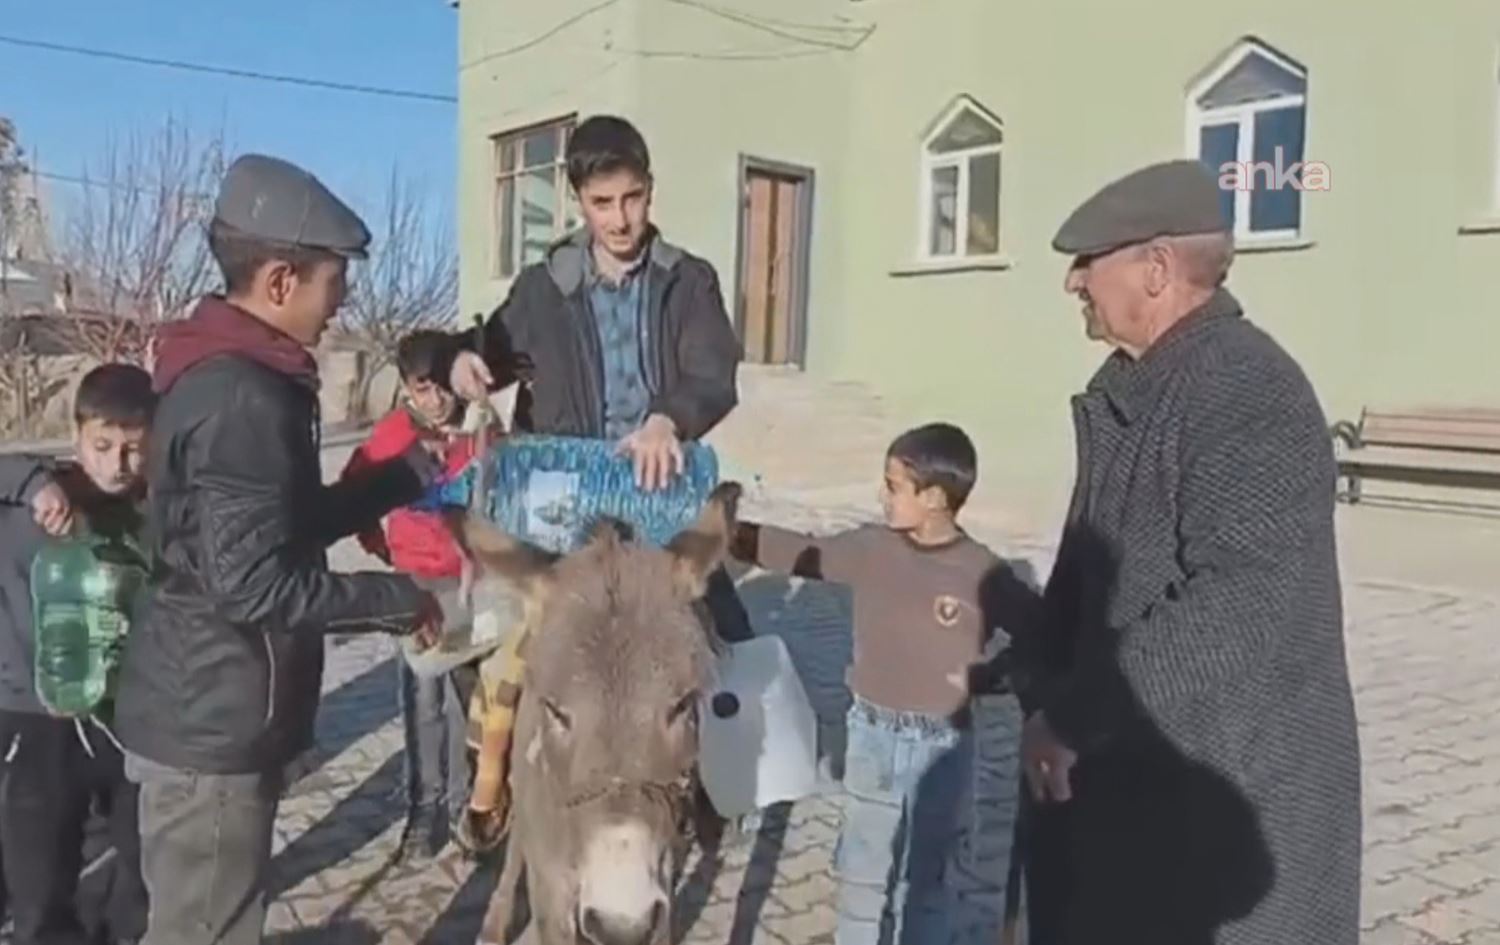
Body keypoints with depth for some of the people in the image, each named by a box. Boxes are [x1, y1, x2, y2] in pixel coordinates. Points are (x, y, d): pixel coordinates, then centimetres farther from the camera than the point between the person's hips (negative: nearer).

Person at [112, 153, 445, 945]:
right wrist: (398, 600, -16)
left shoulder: (222, 372, 9)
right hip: (212, 721, -10)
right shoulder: (246, 400, -23)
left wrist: (411, 474, 11)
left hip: (208, 708, 10)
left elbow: (289, 524, 15)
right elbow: (254, 584, -27)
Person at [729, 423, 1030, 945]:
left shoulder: (985, 574, -16)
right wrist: (728, 532, -2)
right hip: (871, 736, 3)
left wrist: (986, 675, -19)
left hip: (941, 746, -3)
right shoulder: (871, 548, -5)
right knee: (863, 868, 17)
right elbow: (802, 554, 3)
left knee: (926, 874, 15)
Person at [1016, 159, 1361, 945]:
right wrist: (1047, 695, 13)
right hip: (1117, 769, 9)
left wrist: (1077, 714, -24)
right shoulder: (1126, 388, 9)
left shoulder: (1253, 396, -21)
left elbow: (1237, 612, -29)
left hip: (1232, 789, -9)